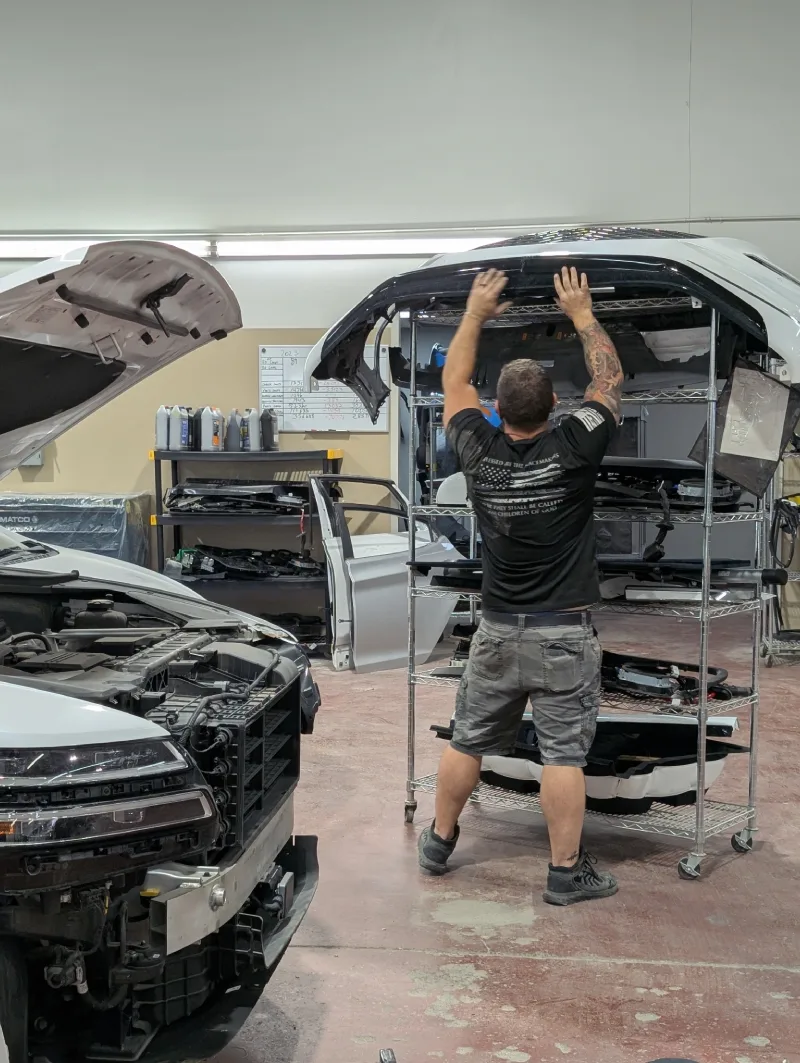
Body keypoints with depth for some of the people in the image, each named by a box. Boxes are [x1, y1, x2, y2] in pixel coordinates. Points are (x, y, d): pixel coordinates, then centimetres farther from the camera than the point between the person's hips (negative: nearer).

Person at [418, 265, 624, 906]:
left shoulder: (479, 452, -6)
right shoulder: (573, 451, -14)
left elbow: (454, 383, 11)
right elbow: (609, 379, 1)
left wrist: (475, 314, 19)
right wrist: (582, 312, 10)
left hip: (498, 630, 4)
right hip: (564, 635, -3)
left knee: (468, 740, 15)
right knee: (564, 753, 2)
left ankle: (439, 843, 29)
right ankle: (567, 872, 10)